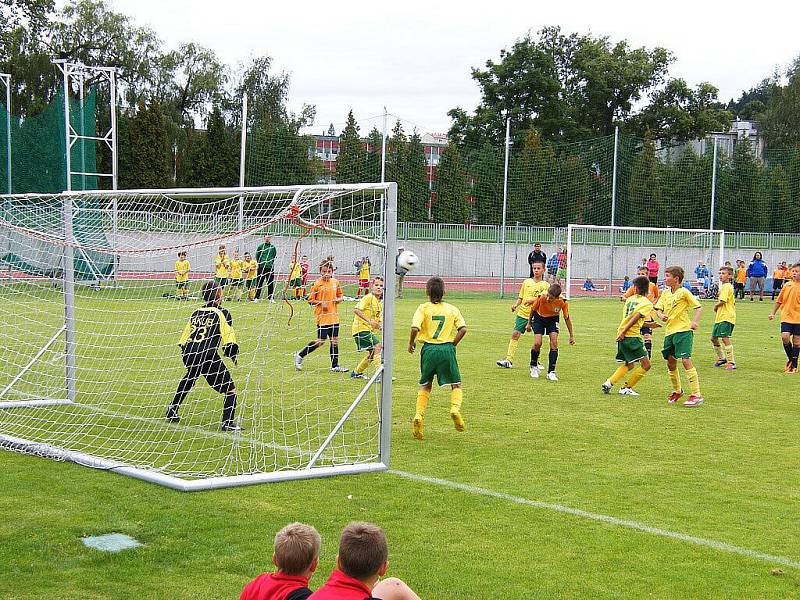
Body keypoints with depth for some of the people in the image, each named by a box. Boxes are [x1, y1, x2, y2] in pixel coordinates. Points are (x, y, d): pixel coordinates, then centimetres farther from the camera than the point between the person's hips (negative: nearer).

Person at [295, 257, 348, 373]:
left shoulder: (335, 282, 6)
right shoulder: (317, 284, -8)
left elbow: (340, 295, 18)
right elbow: (310, 300, -3)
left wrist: (338, 299, -4)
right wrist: (320, 302, -18)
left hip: (334, 316, 5)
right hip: (322, 317, -5)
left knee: (335, 340, 6)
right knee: (321, 341, -6)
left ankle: (335, 366, 14)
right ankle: (300, 356, 9)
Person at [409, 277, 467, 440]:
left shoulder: (423, 308, -1)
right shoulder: (452, 309, 5)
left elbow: (415, 328, -14)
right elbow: (463, 329, -3)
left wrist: (411, 343, 3)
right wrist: (452, 344, 8)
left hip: (429, 349, 0)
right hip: (447, 350, 0)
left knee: (425, 385, 17)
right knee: (456, 384, 11)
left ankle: (419, 415, 1)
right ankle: (455, 408, -16)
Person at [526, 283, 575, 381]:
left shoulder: (562, 302, -29)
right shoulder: (541, 298, -33)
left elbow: (567, 318, -13)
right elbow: (533, 309, -11)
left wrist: (571, 336, -6)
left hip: (553, 319, 1)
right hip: (539, 318, -1)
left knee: (554, 342, -16)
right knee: (537, 343, -14)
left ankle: (551, 372, -8)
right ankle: (533, 366, 13)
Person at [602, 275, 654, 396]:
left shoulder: (630, 299, 15)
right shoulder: (647, 303, -4)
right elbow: (635, 318, -17)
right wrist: (623, 332, -19)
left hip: (622, 336, 7)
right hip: (632, 336, -7)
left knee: (629, 365, 21)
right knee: (646, 364, -1)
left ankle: (608, 383, 10)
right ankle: (627, 388, 2)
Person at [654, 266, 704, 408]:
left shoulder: (684, 292, -7)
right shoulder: (665, 293, 11)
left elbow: (699, 307, -5)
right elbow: (658, 308, 14)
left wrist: (694, 321, -21)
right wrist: (661, 315, -10)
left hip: (683, 331, -7)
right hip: (670, 331, 7)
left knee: (686, 360, -17)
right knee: (670, 362, 13)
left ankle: (696, 395, -17)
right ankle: (677, 390, 34)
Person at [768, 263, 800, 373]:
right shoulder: (787, 285, 5)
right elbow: (779, 301, 14)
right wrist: (773, 313, 11)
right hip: (786, 316, 2)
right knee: (785, 336, -14)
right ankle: (791, 359, 10)